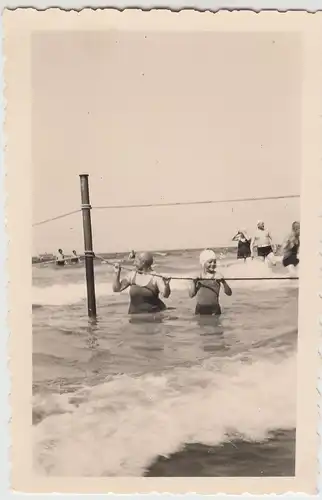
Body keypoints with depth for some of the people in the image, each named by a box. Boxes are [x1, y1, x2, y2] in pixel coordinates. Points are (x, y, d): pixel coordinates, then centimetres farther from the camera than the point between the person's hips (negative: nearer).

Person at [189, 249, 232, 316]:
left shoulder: (217, 276, -2)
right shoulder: (198, 277, 5)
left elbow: (229, 293, -7)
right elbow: (191, 295, 4)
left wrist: (223, 282, -22)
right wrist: (194, 283, -9)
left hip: (214, 309, -2)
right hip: (200, 309, 2)